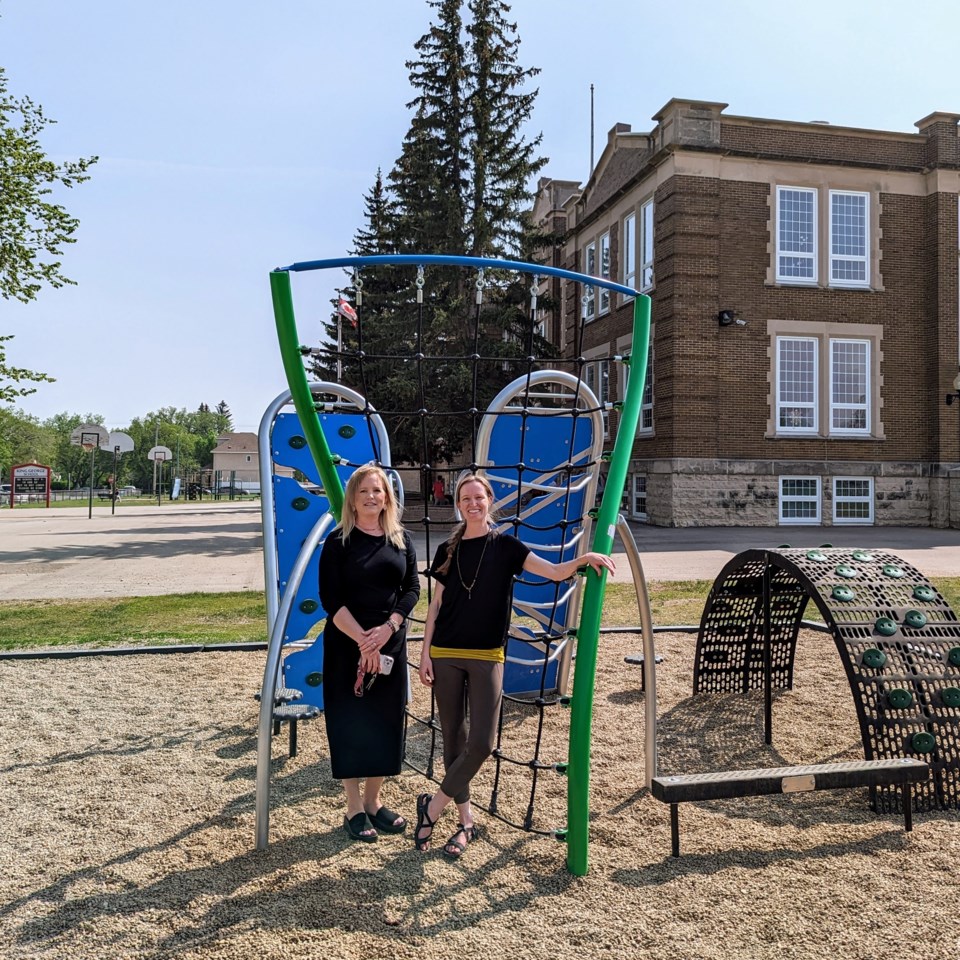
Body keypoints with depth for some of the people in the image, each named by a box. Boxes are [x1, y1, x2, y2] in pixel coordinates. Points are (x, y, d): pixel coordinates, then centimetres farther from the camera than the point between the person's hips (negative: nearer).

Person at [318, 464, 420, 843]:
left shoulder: (401, 539, 6)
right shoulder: (339, 541, -4)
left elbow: (412, 588, 1)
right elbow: (331, 598, -10)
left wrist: (387, 629, -14)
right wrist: (362, 640, -18)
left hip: (391, 643, 4)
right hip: (347, 644, -3)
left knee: (387, 721, 9)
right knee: (350, 722, 3)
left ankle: (374, 801, 26)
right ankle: (354, 809, 16)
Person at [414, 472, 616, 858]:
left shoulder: (505, 547, 0)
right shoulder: (447, 551, 6)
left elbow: (553, 571, -10)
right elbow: (435, 606, 8)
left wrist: (584, 558, -29)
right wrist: (425, 653, 2)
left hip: (486, 657, -2)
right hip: (445, 656, 2)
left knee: (482, 742, -9)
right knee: (453, 739, 7)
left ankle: (432, 808, 10)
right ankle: (465, 821, 20)